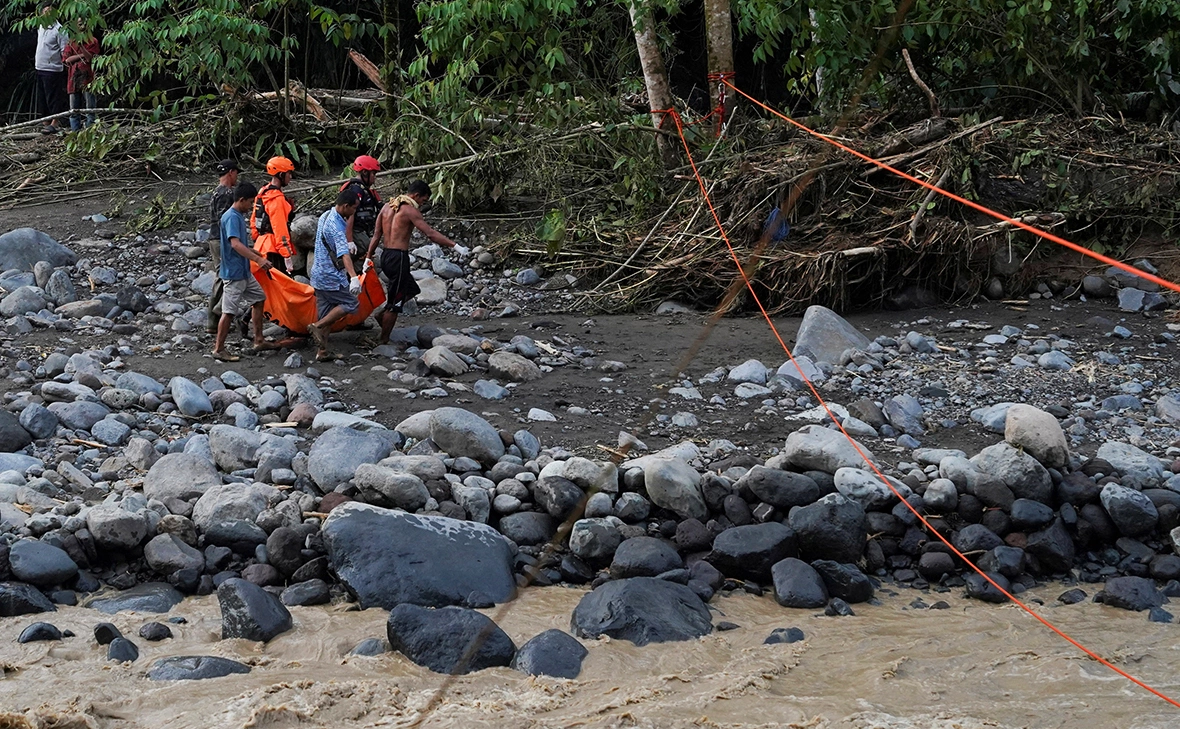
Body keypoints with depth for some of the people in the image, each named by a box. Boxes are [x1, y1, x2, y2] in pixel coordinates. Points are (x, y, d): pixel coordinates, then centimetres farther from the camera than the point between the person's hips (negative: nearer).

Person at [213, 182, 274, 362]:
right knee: (229, 311, -6)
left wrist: (256, 253, 35)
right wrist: (258, 259, -40)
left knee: (258, 298, 18)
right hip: (233, 273, -10)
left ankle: (259, 340, 24)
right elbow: (235, 244, -33)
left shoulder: (238, 216, 12)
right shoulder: (231, 217, -19)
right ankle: (218, 349, 1)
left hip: (244, 271, 10)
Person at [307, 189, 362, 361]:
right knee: (351, 303, -3)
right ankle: (317, 327, -7)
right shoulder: (336, 227, -23)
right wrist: (354, 277, -49)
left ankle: (322, 352, 13)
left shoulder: (326, 215, 8)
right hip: (332, 277, -10)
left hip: (319, 274, 10)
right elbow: (344, 254, -38)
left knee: (326, 315, 12)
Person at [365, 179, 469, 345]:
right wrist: (456, 246, -21)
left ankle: (382, 314, 19)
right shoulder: (410, 209, -11)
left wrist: (368, 257, 18)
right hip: (399, 257, -9)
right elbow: (430, 233, -19)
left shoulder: (387, 206, 13)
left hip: (386, 256, 9)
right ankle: (383, 341, 5)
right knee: (394, 304, 0)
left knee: (411, 289, 25)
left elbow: (376, 236, 14)